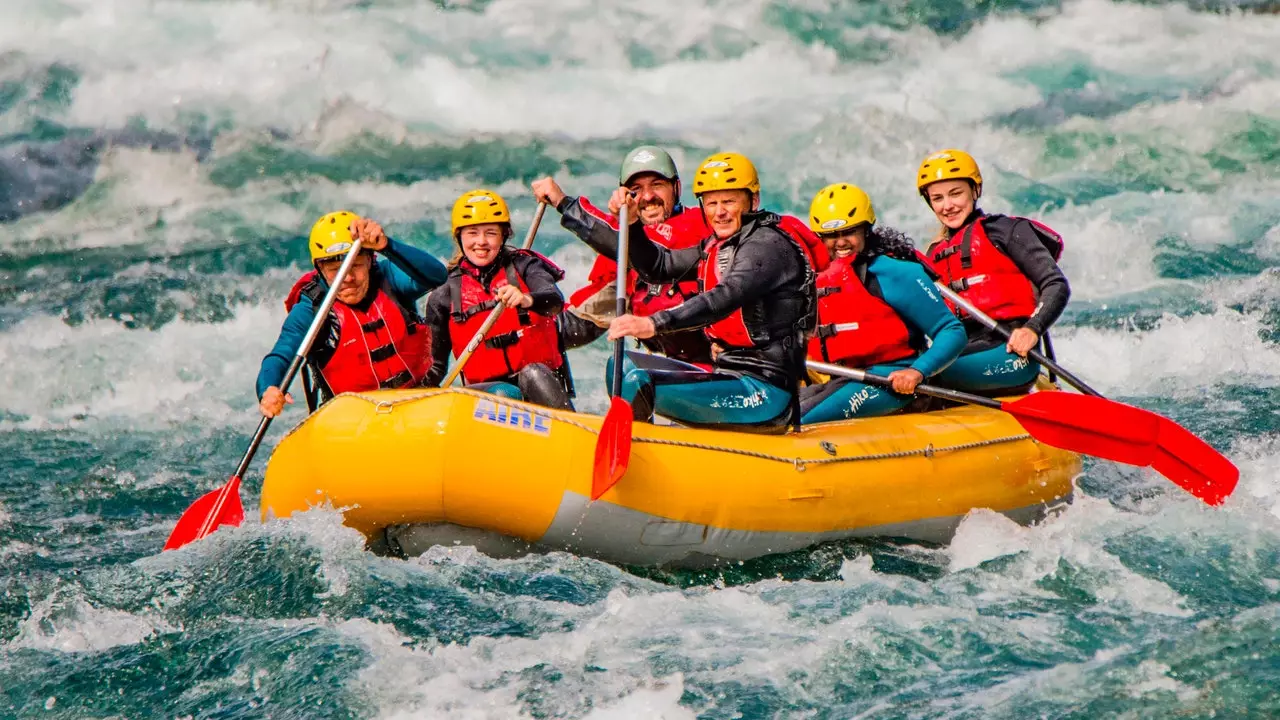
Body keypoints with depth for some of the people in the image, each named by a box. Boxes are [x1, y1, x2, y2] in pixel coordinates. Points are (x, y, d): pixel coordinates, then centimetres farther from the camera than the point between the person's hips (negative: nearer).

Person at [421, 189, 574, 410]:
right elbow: (435, 365, 9)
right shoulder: (445, 296, 7)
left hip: (541, 383, -1)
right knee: (504, 394, -31)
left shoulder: (523, 266, 3)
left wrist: (527, 300, -41)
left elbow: (555, 301, -18)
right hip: (485, 390, 1)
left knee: (532, 374, -33)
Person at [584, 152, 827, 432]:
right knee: (623, 366, 15)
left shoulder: (770, 245, -13)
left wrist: (654, 323, -41)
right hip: (729, 376, 10)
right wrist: (631, 224, 6)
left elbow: (727, 296, -30)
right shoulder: (717, 247, 17)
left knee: (637, 384, -24)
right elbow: (658, 266, 25)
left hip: (766, 395, -10)